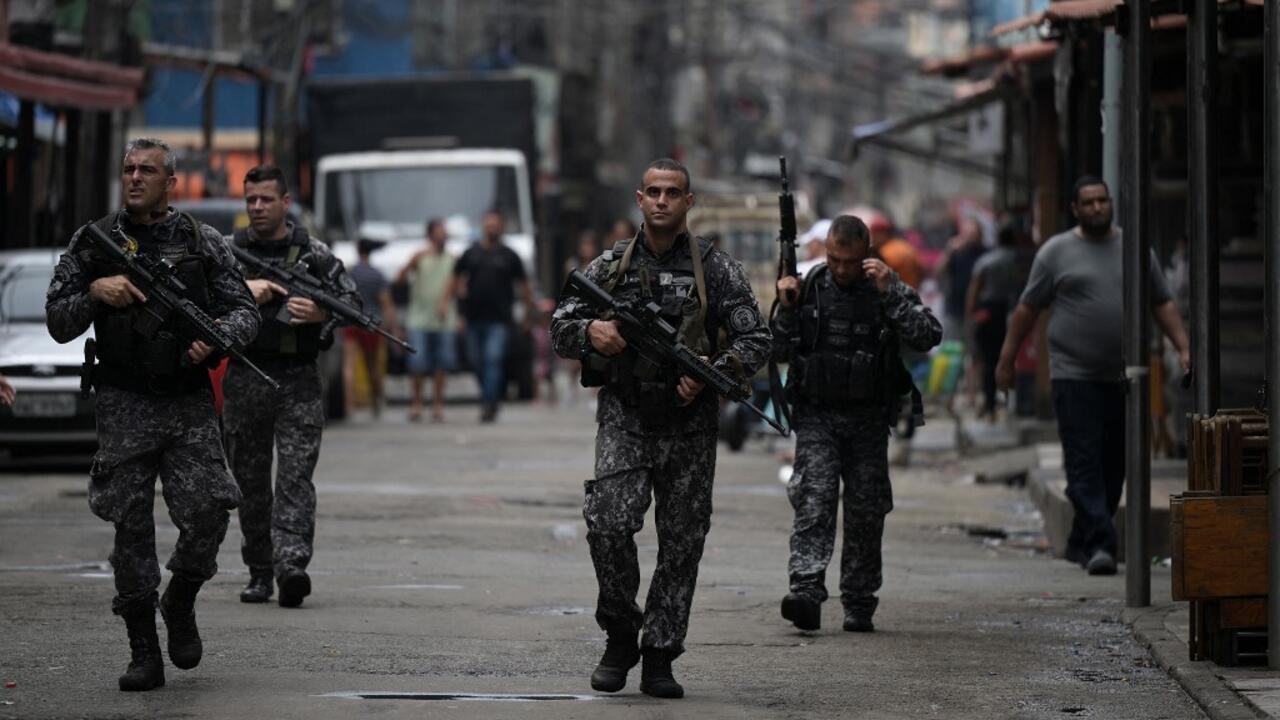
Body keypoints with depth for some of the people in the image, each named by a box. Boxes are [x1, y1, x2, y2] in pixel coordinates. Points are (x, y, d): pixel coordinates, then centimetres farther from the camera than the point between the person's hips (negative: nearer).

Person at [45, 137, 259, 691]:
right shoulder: (93, 244, 6)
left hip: (191, 404, 0)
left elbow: (245, 310, 6)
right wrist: (94, 292, -14)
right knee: (131, 527, -1)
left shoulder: (202, 243, 7)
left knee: (207, 516, -10)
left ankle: (180, 605, 20)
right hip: (125, 409, 0)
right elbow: (57, 324, 4)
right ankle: (143, 654, 6)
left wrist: (219, 334, -15)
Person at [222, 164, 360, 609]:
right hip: (244, 382, 2)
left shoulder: (314, 254, 6)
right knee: (250, 481, 7)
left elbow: (352, 300, 5)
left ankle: (292, 566, -23)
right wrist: (245, 288, -19)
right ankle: (259, 572, 16)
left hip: (298, 383, -2)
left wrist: (322, 313, -16)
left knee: (295, 477, -12)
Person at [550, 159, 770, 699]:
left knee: (682, 542, 1)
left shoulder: (716, 269, 2)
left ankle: (659, 657, 10)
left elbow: (755, 341, 0)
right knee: (608, 523, -16)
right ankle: (620, 636, 4)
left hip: (689, 425, 0)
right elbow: (560, 328, 8)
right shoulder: (611, 265, 6)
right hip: (624, 418, 0)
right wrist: (591, 332, -15)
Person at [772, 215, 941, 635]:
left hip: (869, 420, 0)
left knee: (866, 510, 4)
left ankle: (859, 605, 13)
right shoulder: (809, 287, 3)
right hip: (816, 415, 0)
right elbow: (779, 351, 7)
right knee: (814, 498, -17)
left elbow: (928, 337, -13)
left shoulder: (888, 289, -1)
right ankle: (806, 591, -29)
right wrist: (787, 309, -8)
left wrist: (890, 293, -19)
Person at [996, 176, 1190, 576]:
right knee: (1085, 463, -11)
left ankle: (1080, 542, 18)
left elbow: (1163, 303, 15)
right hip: (1074, 376, -4)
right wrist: (1006, 360, 6)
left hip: (1122, 378, 4)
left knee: (1113, 466, 6)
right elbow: (1027, 308, 6)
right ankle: (1099, 543, -17)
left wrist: (1184, 348, 4)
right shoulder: (1056, 251, 3)